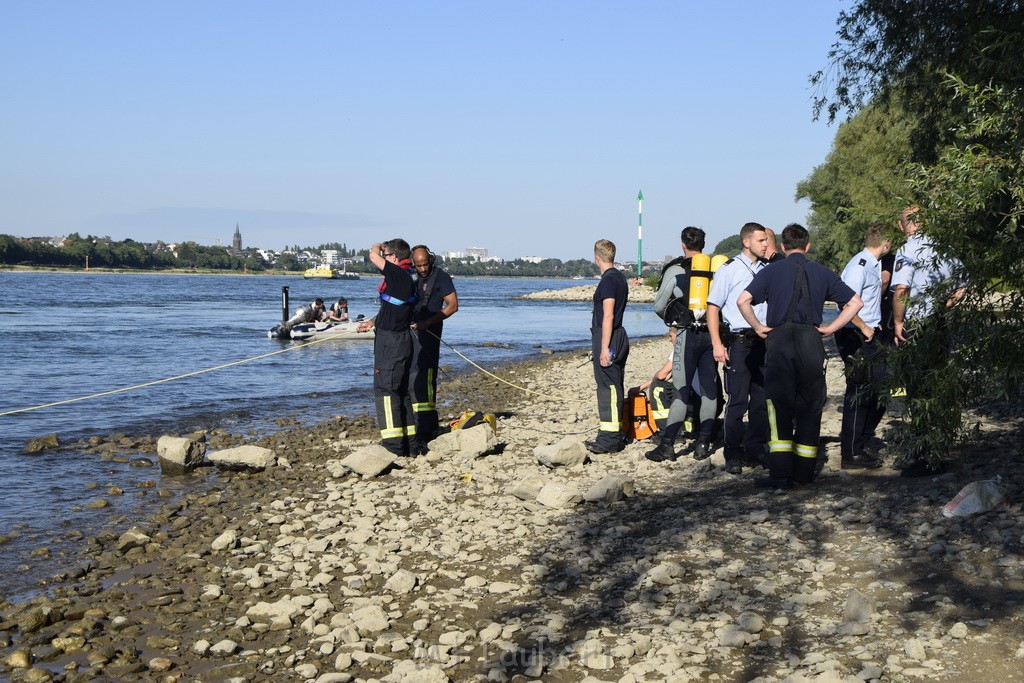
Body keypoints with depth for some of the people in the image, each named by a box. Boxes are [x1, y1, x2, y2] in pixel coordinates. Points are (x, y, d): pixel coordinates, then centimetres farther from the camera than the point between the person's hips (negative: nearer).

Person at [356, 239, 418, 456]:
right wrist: (374, 321, 29)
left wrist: (379, 247, 1)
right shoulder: (407, 278, 13)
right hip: (401, 339, 10)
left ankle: (393, 444, -9)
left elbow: (373, 255, -20)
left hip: (391, 341, -10)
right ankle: (409, 442, 19)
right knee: (401, 390, 14)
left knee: (385, 389, -7)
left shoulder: (398, 275, -18)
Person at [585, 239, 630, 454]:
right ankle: (616, 435, 22)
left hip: (607, 338, -10)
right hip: (619, 336, 10)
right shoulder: (620, 277, 15)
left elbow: (608, 316, -20)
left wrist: (604, 348, -21)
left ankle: (609, 440, -8)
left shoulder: (608, 280, -15)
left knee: (608, 386, -8)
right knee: (614, 386, 15)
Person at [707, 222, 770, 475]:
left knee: (761, 399, 8)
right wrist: (717, 344, -12)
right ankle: (733, 456, 4)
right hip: (738, 342, -5)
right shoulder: (729, 269, -3)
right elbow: (713, 307, -4)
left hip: (764, 341, 5)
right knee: (737, 401, -4)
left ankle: (756, 451, 18)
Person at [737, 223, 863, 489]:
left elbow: (743, 300, -9)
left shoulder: (771, 271, 5)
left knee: (779, 407, 1)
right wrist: (830, 328, 8)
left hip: (779, 339, -1)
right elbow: (855, 302, 7)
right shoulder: (821, 273, 10)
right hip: (811, 340, 1)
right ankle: (804, 473, 15)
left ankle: (780, 475, -5)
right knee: (809, 408, 10)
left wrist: (757, 327, 3)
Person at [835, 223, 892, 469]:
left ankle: (860, 442, 26)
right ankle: (851, 454, 4)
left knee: (880, 391, 14)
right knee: (859, 393, -4)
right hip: (856, 337, -10)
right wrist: (865, 328, -17)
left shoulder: (876, 264, 14)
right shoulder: (860, 265, -17)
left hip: (871, 336, 10)